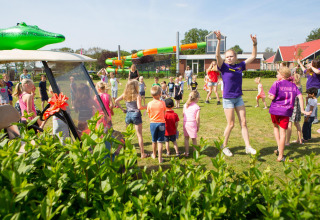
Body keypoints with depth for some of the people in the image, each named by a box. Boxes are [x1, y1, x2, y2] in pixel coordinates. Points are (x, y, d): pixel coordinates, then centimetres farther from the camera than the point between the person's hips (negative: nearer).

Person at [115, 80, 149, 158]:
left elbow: (116, 101, 4)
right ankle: (142, 153, 9)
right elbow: (139, 107, -20)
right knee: (139, 135, 2)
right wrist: (146, 107, -2)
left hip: (128, 114, 5)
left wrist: (122, 109, 9)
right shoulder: (137, 95, -12)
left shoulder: (125, 95, 3)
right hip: (136, 114, -4)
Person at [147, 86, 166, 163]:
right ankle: (160, 158, 6)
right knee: (160, 142, 3)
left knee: (154, 141, 17)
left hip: (152, 123, 2)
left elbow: (149, 115, 2)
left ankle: (154, 155, 37)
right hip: (161, 123, -1)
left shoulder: (149, 104, -8)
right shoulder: (163, 103, -10)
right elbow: (164, 114, 3)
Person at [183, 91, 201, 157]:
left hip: (185, 123, 4)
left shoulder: (185, 105, 6)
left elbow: (183, 115, 8)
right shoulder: (197, 107, -9)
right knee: (194, 139, 9)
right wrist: (198, 126, 0)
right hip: (192, 123, -4)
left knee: (186, 138, 14)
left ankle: (186, 152, 19)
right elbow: (197, 118, -11)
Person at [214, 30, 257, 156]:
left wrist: (254, 44, 1)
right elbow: (217, 55, -23)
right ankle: (224, 146, 19)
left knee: (243, 122, 6)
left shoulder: (240, 66, 6)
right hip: (228, 99, -5)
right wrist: (219, 40, -32)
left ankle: (248, 147, 13)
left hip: (239, 98, 5)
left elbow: (253, 57, 12)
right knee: (231, 124, 0)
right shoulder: (224, 67, -7)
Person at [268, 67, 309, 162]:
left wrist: (269, 96, 11)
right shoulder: (293, 85, 10)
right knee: (283, 132, 2)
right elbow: (300, 96, 4)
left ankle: (279, 148, 11)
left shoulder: (277, 83, -3)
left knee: (275, 126, 24)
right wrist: (302, 110, 5)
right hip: (286, 111, 2)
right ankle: (280, 156, 4)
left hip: (275, 109, -2)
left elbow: (272, 97, -12)